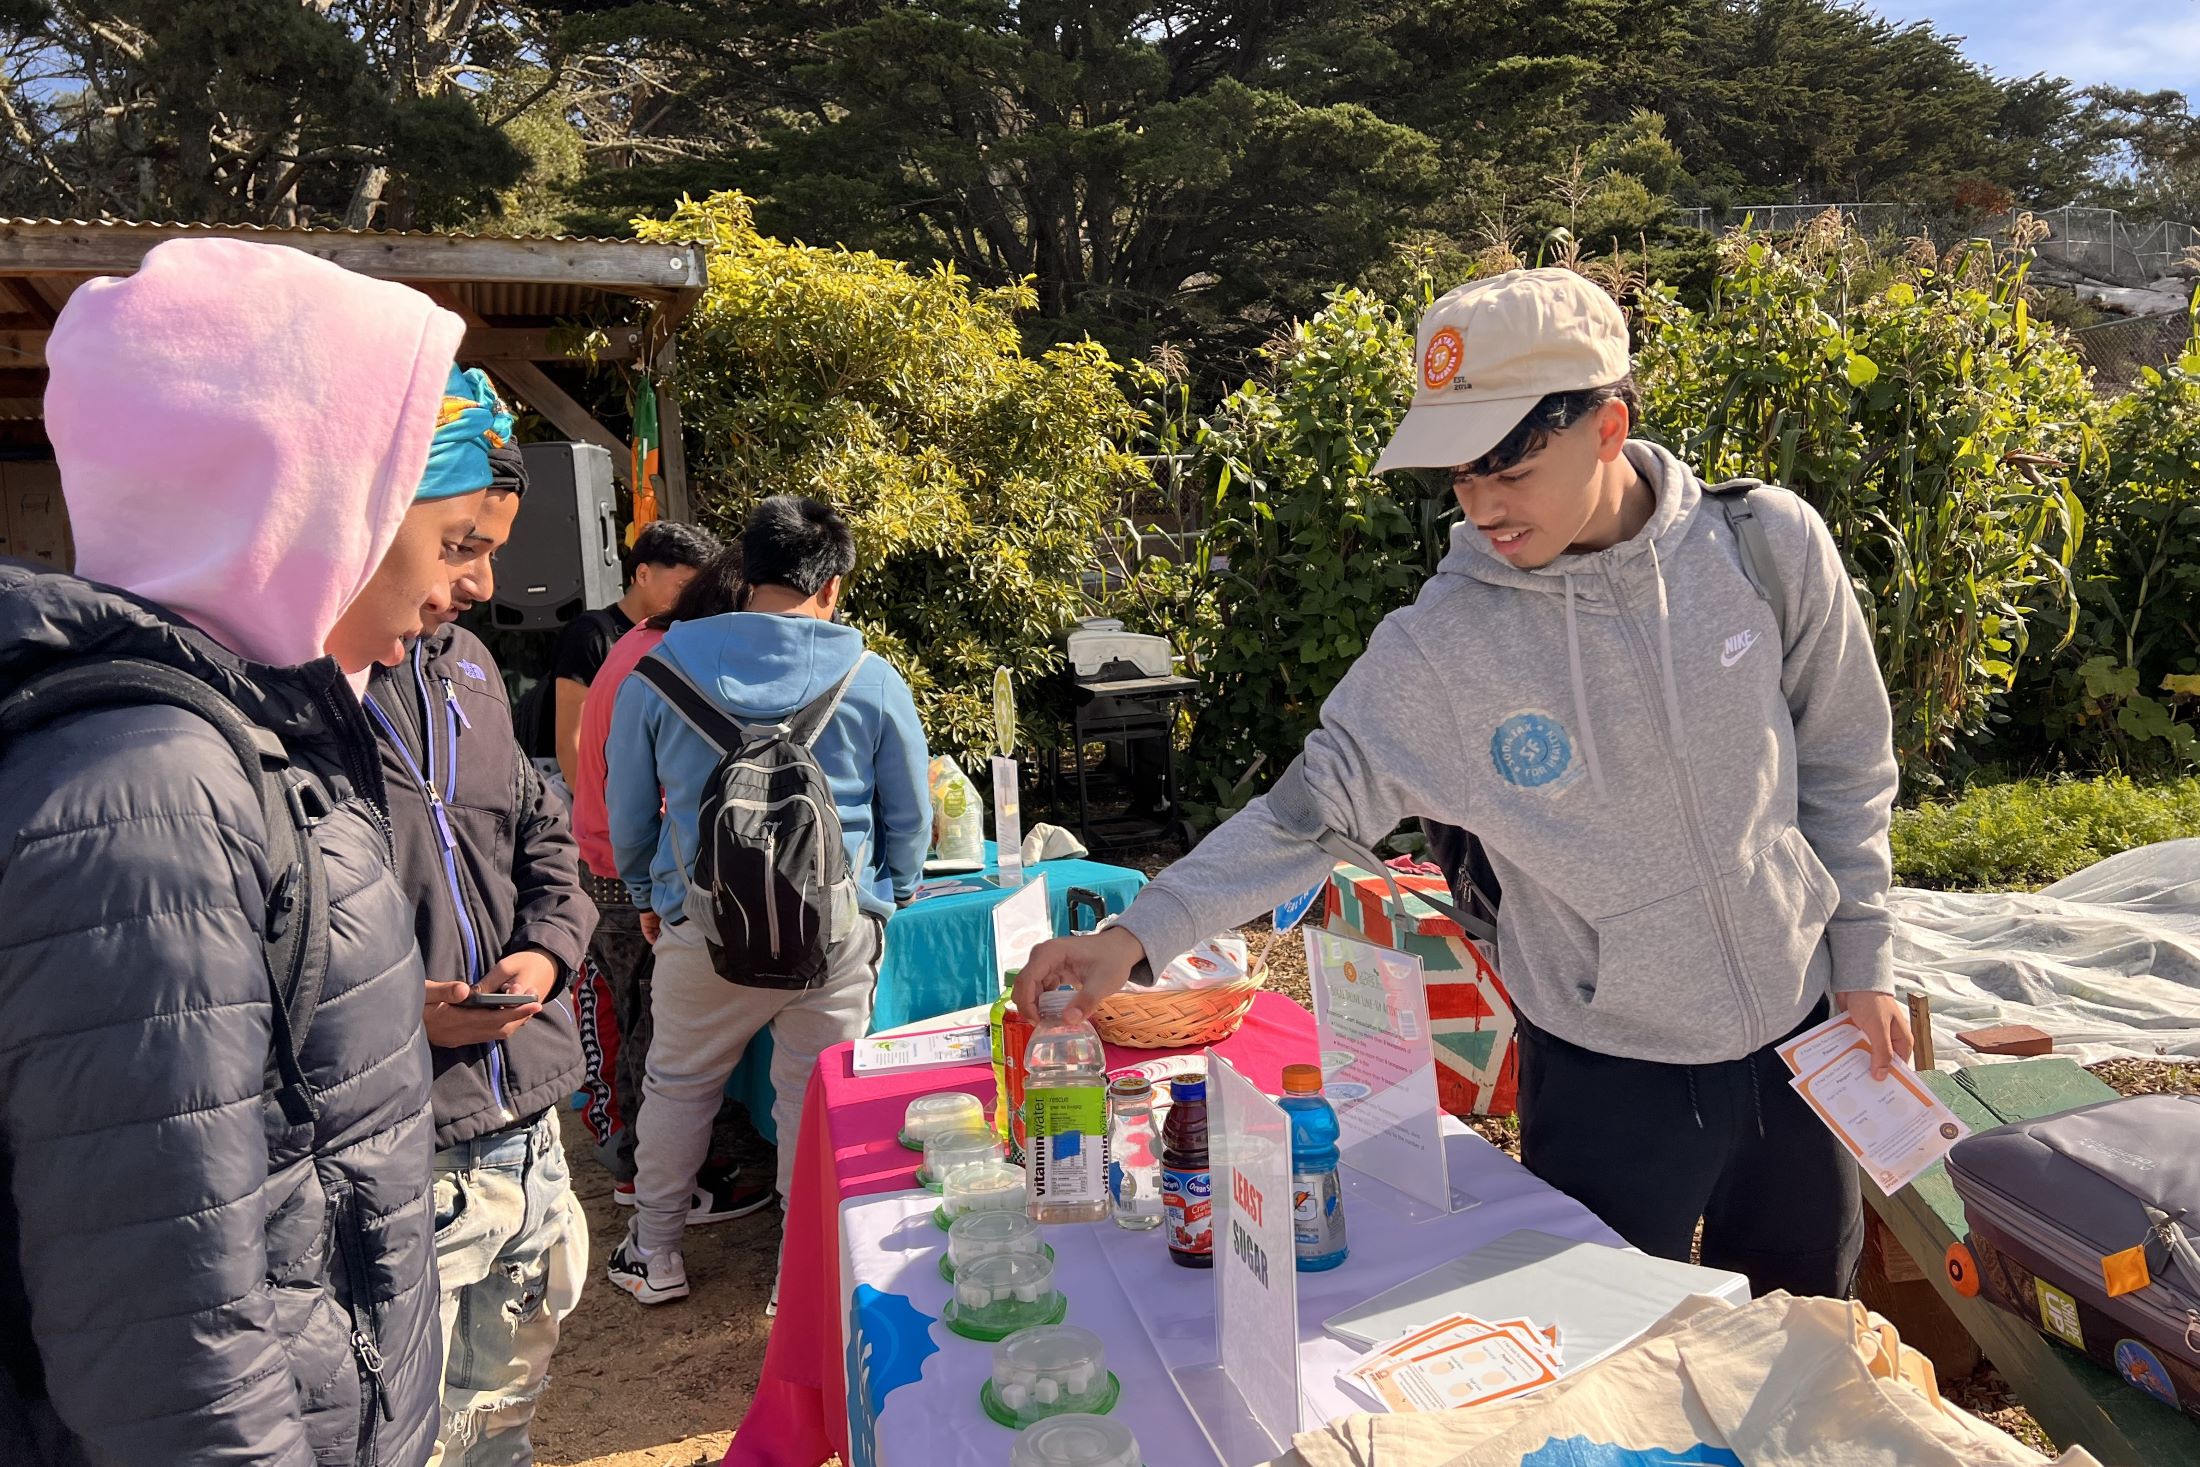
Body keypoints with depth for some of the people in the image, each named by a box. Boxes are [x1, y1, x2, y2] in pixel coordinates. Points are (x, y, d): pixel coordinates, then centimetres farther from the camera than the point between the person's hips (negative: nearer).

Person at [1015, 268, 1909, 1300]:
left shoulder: (1767, 545, -11)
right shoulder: (1443, 640, -18)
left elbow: (1842, 766, 1)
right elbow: (1317, 802, -15)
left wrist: (1862, 961, 4)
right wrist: (1139, 933, -25)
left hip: (1798, 1029, 3)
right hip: (1607, 1071, -2)